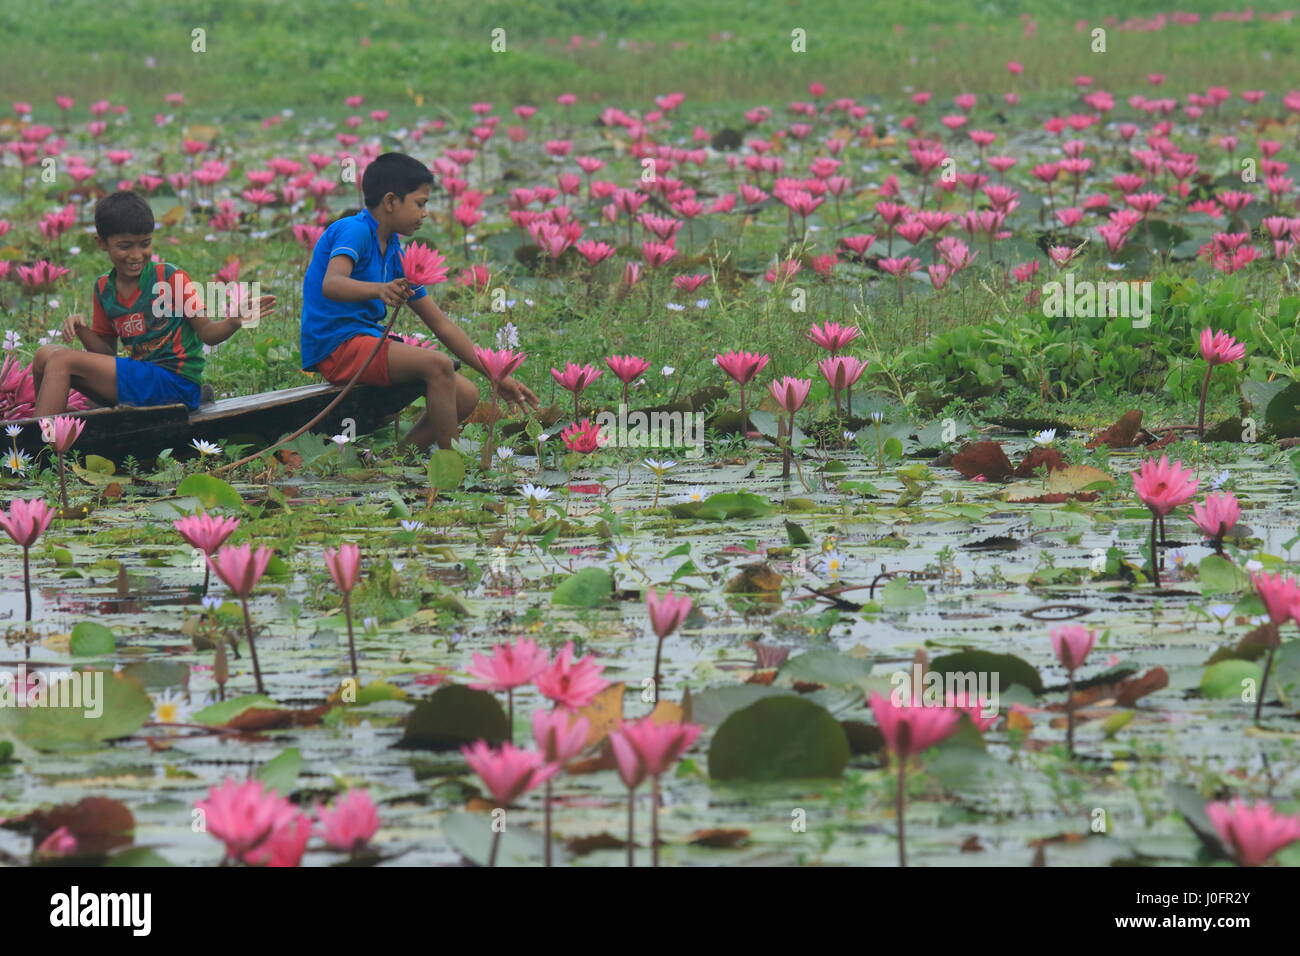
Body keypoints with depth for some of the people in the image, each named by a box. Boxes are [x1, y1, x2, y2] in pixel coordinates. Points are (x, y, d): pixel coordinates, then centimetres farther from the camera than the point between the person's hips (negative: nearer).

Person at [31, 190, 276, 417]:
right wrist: (82, 330, -5)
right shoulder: (104, 288, 11)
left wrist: (233, 322, -25)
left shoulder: (169, 278, -6)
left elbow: (207, 334, -3)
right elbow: (107, 352, 15)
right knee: (46, 355, 1)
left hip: (174, 384, -7)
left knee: (62, 360, -16)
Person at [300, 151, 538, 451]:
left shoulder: (395, 254, 16)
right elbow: (331, 284, -30)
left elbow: (441, 325, 18)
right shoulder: (355, 231, -9)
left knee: (466, 395, -2)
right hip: (337, 345, -9)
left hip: (370, 342, 9)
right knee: (437, 364, -27)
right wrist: (380, 290, -50)